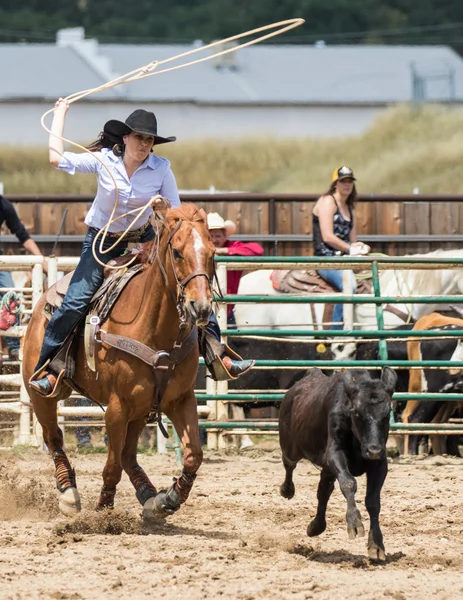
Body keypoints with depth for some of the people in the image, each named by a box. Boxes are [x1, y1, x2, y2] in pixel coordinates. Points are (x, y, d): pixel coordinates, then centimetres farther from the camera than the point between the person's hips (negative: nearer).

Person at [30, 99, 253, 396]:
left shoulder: (161, 168, -11)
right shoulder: (105, 160, -15)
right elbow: (57, 158, -25)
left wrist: (164, 206, -29)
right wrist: (60, 114, -15)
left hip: (143, 240, 2)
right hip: (102, 242, -2)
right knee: (75, 301, -17)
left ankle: (217, 355, -3)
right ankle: (46, 368, -5)